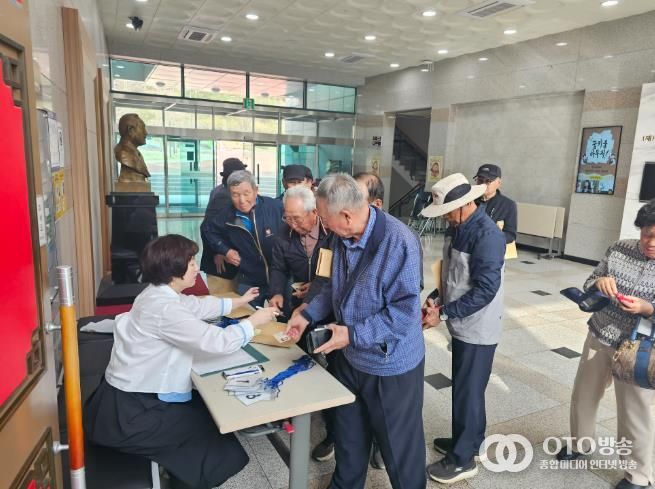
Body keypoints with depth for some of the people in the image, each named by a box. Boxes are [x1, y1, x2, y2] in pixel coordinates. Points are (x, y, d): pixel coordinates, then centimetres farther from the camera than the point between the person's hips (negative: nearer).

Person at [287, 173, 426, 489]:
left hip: (390, 364, -7)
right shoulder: (343, 238, -3)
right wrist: (308, 315, 0)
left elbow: (405, 310, -27)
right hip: (348, 357, 7)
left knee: (398, 443, 15)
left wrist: (353, 334, -27)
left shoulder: (399, 242, -27)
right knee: (347, 434, 25)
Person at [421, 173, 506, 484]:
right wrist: (436, 300, 0)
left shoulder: (487, 235, -23)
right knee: (461, 389, 21)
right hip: (462, 325, 8)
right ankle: (463, 441, 40)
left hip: (477, 329, -8)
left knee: (468, 393, 5)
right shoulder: (455, 229, 5)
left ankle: (463, 459, 22)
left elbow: (486, 289, -26)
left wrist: (443, 314, -22)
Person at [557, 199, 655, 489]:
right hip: (599, 338, 4)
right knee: (583, 396, 19)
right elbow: (588, 287, 3)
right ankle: (580, 443, 45)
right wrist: (599, 282, -18)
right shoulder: (620, 249, -3)